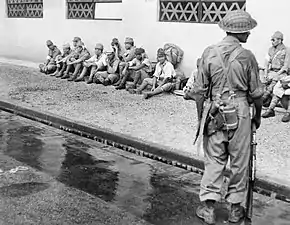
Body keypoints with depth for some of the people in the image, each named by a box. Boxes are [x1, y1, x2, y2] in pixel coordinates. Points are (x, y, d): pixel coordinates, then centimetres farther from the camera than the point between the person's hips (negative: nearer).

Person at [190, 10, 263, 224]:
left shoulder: (209, 53, -4)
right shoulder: (247, 56, -8)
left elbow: (199, 90, -1)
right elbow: (256, 92, -1)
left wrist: (201, 116, 11)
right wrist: (258, 115, 16)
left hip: (214, 114, 2)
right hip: (239, 112, -1)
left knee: (214, 160, 11)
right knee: (239, 162, 12)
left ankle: (208, 206, 11)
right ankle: (235, 208, 24)